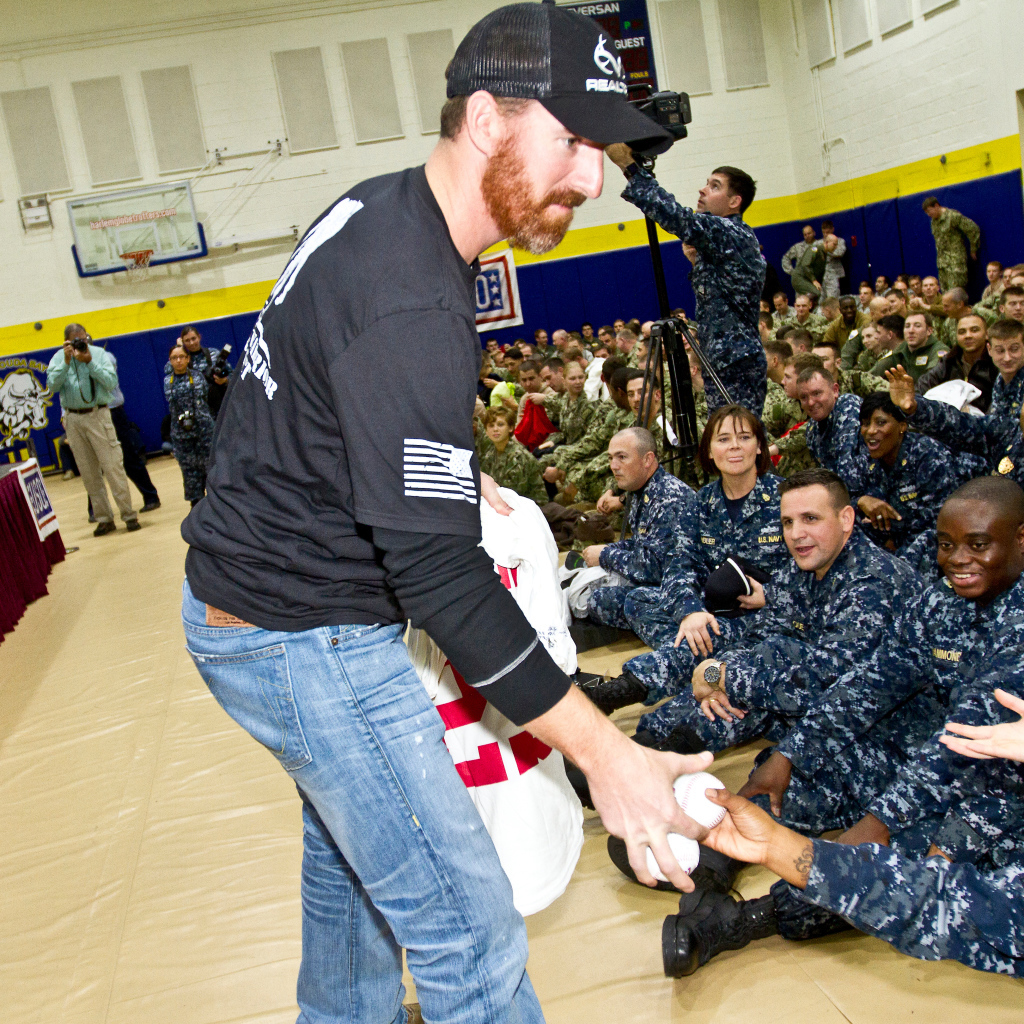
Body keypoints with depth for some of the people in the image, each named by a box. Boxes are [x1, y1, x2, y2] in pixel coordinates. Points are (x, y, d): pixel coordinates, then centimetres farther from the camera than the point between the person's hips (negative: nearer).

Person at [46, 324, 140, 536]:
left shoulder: (99, 354, -1)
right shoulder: (59, 358, 5)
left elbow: (111, 382, -11)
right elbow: (52, 385, -7)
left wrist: (90, 361, -17)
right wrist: (66, 362, -15)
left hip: (98, 416, -3)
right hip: (73, 420, 3)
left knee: (113, 467, -5)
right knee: (89, 473, 6)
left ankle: (129, 515, -1)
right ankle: (104, 518, 13)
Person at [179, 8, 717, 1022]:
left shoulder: (379, 211, 2)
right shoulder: (411, 304, -29)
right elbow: (439, 574, -31)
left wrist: (447, 471, 9)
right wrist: (604, 752, -27)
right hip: (301, 637, -10)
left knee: (349, 842, 29)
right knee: (470, 939, -4)